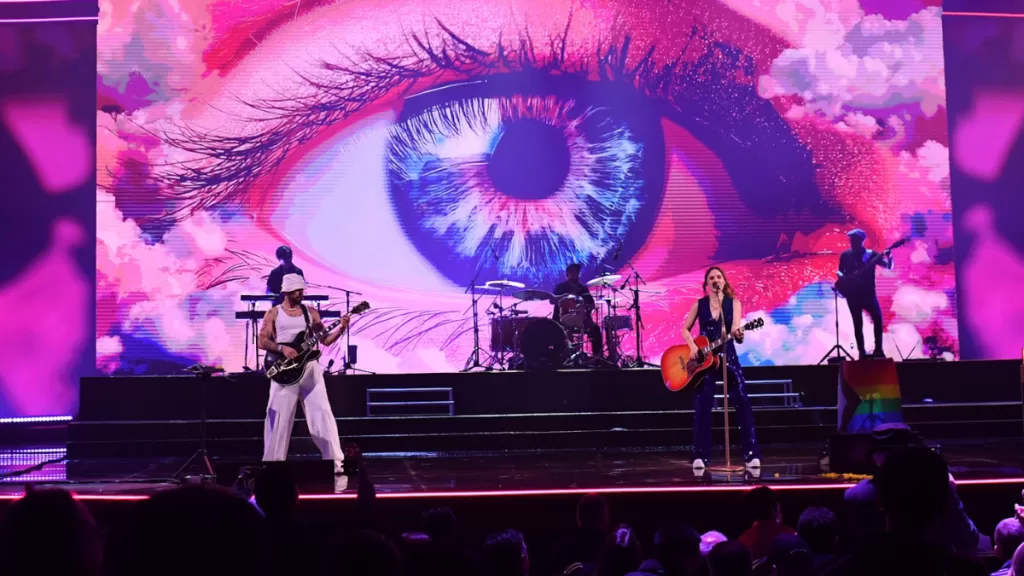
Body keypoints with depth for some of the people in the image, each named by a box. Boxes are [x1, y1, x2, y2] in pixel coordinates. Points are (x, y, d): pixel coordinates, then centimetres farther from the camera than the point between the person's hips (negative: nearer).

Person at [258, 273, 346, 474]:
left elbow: (325, 340, 9)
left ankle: (335, 461, 2)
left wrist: (341, 329, -8)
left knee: (322, 412, -3)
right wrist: (282, 348, -18)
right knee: (280, 417, 0)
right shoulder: (273, 313, 4)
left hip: (309, 367, 2)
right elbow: (262, 342, -2)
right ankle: (273, 463, 11)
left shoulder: (311, 312, 11)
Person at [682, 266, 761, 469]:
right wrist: (693, 347, -9)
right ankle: (700, 456, 6)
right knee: (702, 406, -1)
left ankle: (751, 454, -4)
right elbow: (685, 329, 9)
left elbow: (736, 331, -11)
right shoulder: (699, 304, 4)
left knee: (743, 403, -8)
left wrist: (738, 334, -35)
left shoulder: (734, 303, 1)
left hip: (728, 356, -1)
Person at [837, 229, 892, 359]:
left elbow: (889, 266, 0)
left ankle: (878, 349, -4)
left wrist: (889, 257, -20)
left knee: (877, 318, -12)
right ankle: (862, 352, 6)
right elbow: (840, 272, 13)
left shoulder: (870, 254, 4)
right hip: (852, 294, 1)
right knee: (858, 323, 1)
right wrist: (842, 277, -10)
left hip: (868, 292, -1)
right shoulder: (845, 255, 8)